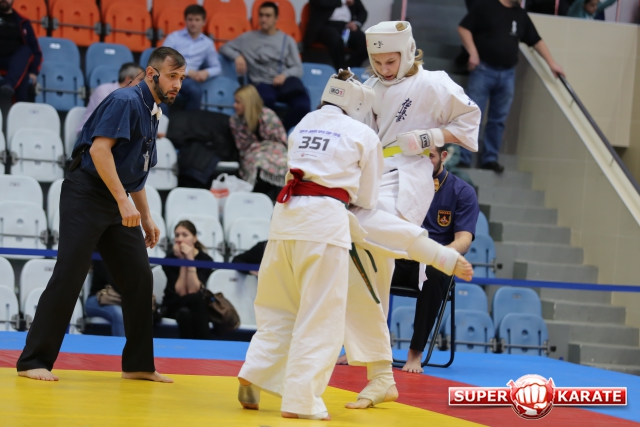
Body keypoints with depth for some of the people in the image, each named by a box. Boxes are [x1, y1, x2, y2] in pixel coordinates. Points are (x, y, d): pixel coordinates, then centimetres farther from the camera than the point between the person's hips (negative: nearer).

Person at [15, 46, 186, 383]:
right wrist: (124, 202, -25)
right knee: (68, 277, -11)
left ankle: (138, 365, 15)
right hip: (86, 195, -9)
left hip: (117, 204, 9)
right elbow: (99, 149, -23)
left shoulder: (151, 113, 15)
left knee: (139, 279, 6)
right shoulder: (126, 101, -13)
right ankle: (33, 361, -6)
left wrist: (146, 217, 21)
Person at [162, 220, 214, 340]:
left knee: (197, 298, -36)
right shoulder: (170, 259, -10)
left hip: (197, 307, 1)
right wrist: (182, 261, -22)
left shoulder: (205, 259, -10)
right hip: (173, 306, -1)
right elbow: (181, 292, -18)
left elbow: (193, 290, -22)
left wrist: (190, 259, -25)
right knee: (184, 313, -37)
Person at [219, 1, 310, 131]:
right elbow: (225, 48, 18)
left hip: (285, 82, 2)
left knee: (303, 105, -33)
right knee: (266, 99, -42)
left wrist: (285, 75, -13)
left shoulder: (287, 40, 17)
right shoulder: (249, 38, 16)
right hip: (263, 84, -2)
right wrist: (237, 56, -3)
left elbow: (298, 69, 10)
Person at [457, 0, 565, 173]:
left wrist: (551, 63, 16)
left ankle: (490, 158, 14)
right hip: (483, 69, -5)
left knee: (498, 120, 6)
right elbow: (463, 28, -4)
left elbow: (536, 40, 19)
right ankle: (462, 159, -3)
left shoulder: (521, 15, 14)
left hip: (507, 74, 5)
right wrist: (473, 53, -13)